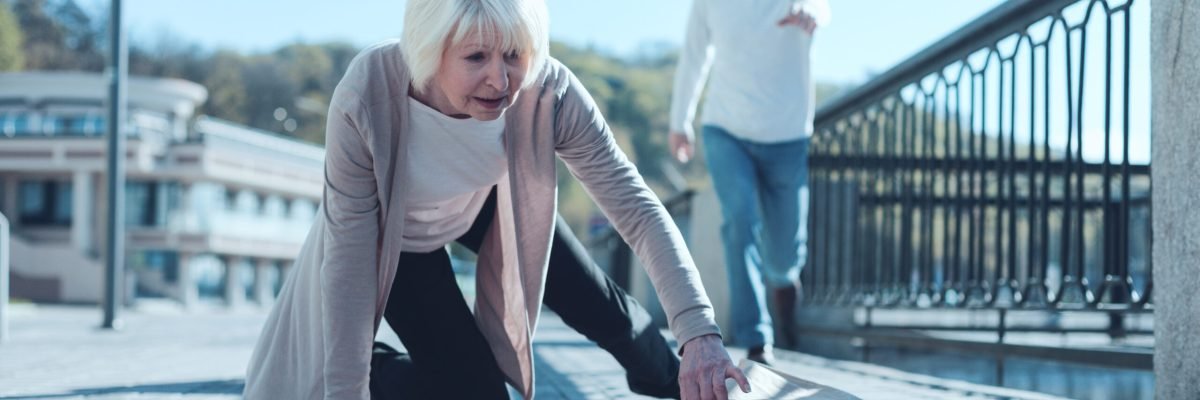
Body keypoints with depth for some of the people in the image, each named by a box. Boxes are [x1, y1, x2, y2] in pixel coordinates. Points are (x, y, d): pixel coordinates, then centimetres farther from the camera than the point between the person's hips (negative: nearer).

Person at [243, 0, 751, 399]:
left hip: (486, 203, 3)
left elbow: (634, 205, -33)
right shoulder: (366, 101, -42)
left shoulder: (548, 92, -36)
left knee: (599, 305, 13)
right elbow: (349, 260, -33)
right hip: (395, 235, -3)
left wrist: (699, 332, -44)